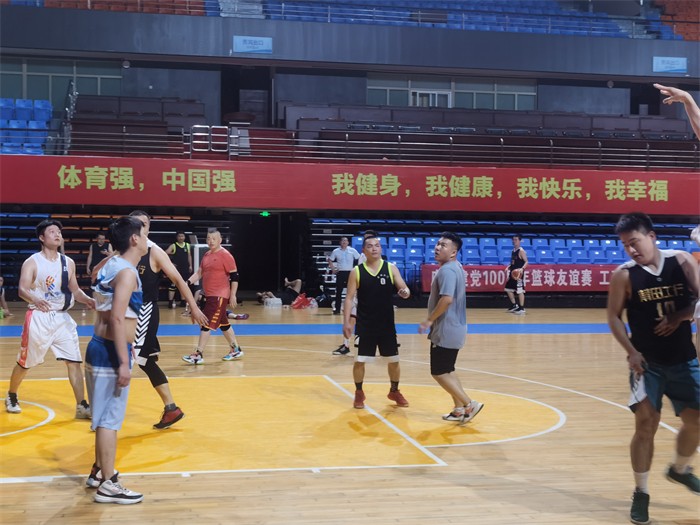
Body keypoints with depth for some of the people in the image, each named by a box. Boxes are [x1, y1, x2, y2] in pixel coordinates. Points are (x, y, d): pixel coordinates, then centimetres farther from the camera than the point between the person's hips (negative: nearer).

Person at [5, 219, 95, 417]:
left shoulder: (68, 263, 7)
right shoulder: (32, 262, -8)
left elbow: (75, 290, 15)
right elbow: (22, 290, -21)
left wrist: (89, 300, -5)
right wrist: (35, 300, -42)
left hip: (62, 317, 4)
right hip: (39, 318, -4)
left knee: (74, 362, -3)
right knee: (25, 363, 9)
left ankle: (82, 406, 0)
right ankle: (11, 397, 34)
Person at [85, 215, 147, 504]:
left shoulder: (111, 264, 11)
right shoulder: (126, 272, -17)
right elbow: (117, 319, -24)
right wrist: (124, 362, -24)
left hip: (100, 347, 10)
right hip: (110, 352, -10)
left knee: (105, 416, 21)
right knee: (109, 419, -3)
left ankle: (99, 472, 33)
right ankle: (108, 485, 5)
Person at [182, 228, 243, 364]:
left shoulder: (225, 255, -11)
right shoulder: (206, 255, 13)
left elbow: (234, 276, -12)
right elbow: (199, 273, 17)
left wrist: (233, 296, -15)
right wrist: (188, 282, 0)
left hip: (219, 296, -8)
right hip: (209, 295, 8)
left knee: (207, 324, -10)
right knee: (223, 323, 16)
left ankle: (198, 354, -8)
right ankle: (236, 349, 28)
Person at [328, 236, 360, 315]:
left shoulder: (352, 251, -1)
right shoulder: (336, 251, 2)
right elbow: (330, 260, 12)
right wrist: (333, 269, 2)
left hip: (350, 272, 0)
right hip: (340, 272, 0)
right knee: (338, 291, 1)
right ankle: (337, 308, 7)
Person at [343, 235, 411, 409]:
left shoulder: (391, 268, -1)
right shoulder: (357, 271, -4)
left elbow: (404, 288, -4)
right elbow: (349, 297, -3)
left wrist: (405, 292, -29)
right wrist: (346, 322, -10)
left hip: (387, 324, 2)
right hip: (364, 325, -1)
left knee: (394, 360, 10)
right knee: (359, 360, 1)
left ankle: (394, 391, 31)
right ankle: (359, 393, 22)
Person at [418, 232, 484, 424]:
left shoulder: (447, 270, -19)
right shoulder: (456, 267, 14)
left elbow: (447, 299, -31)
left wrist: (429, 320, -21)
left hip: (446, 330, -10)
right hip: (454, 328, 10)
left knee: (439, 373, -3)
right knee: (447, 370, 18)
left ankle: (469, 404, -1)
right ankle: (460, 409, 22)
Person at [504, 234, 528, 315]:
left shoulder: (521, 251, -12)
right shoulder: (513, 251, 13)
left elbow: (526, 262, -16)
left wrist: (522, 268, -32)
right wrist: (509, 267, 8)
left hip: (518, 273, -9)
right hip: (512, 273, 9)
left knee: (520, 291, -7)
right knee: (508, 289, 14)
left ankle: (522, 308, -2)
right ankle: (514, 305, 26)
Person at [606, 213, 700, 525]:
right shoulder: (624, 275, -10)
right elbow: (614, 316, -5)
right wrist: (631, 352, -15)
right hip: (648, 361, -2)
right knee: (645, 425, -6)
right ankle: (641, 493, 8)